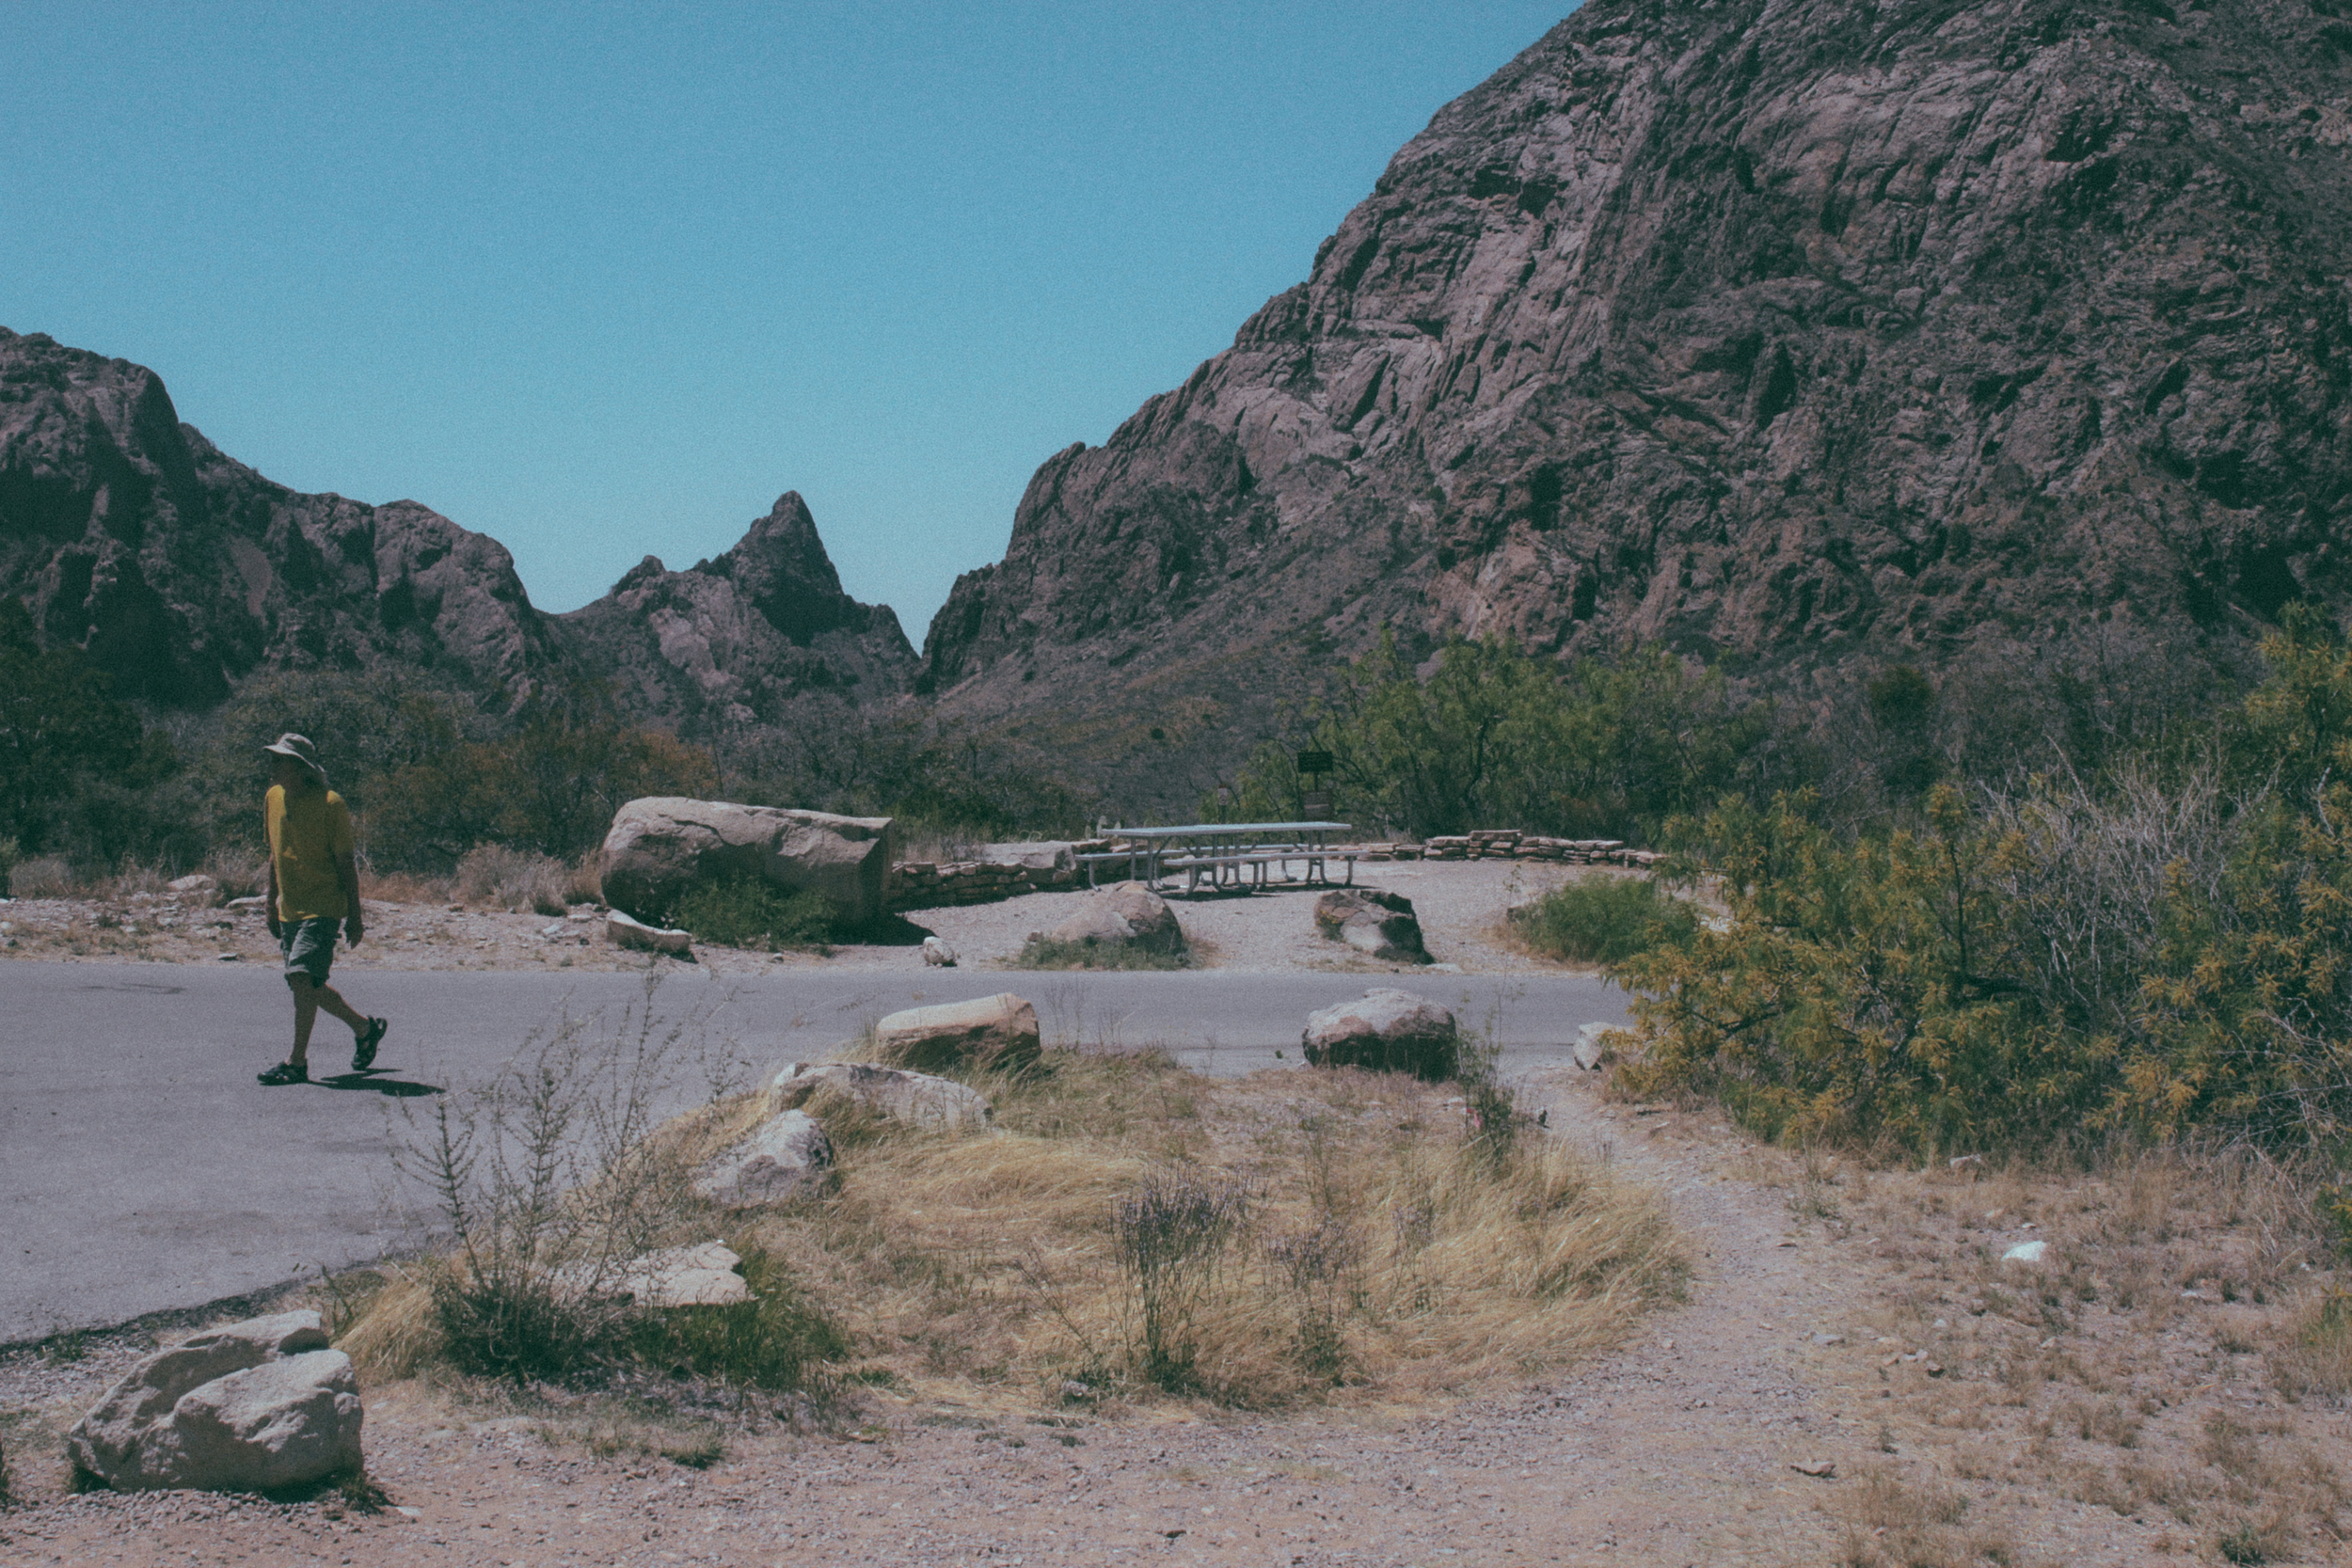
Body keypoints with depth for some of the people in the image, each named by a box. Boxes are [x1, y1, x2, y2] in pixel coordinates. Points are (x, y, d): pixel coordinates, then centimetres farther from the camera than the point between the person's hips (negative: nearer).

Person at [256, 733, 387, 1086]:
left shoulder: (330, 804, -12)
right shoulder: (274, 798, 8)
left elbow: (345, 864, -10)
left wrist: (354, 917, -11)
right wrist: (272, 903, 20)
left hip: (323, 908, -8)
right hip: (290, 910, 8)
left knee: (302, 977, -18)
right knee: (310, 986, 13)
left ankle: (297, 1063, -13)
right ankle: (364, 1028, 33)